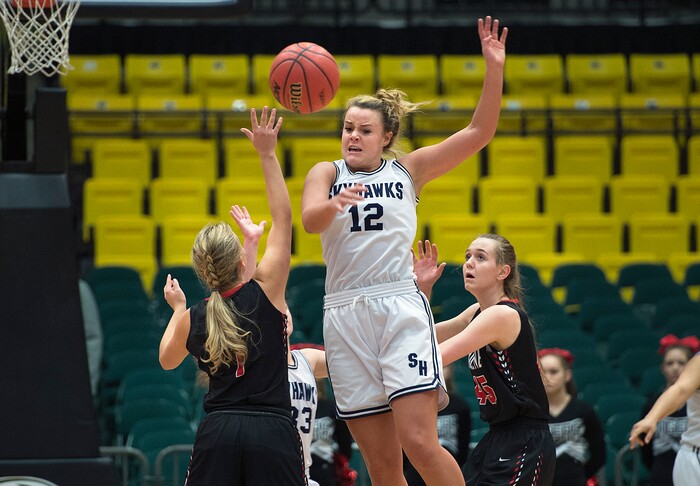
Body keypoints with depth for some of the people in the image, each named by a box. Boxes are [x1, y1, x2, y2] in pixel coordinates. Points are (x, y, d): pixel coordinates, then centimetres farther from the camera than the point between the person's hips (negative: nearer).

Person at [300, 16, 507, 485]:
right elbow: (309, 219, -8)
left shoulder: (408, 170, 13)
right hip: (346, 316, 2)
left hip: (400, 308, -1)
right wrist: (335, 204, -31)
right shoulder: (327, 173, 13)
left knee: (419, 442, -17)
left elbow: (479, 133, 8)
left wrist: (494, 69, -4)